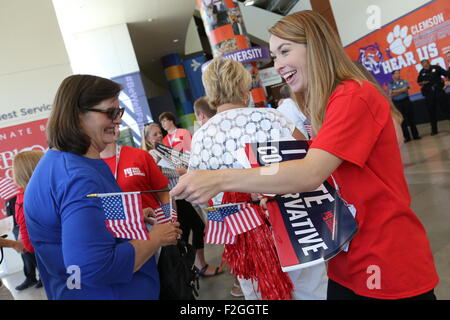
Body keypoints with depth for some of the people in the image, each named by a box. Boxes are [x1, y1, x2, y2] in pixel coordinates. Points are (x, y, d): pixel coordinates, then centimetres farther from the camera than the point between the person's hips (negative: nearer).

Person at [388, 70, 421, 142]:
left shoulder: (404, 81, 7)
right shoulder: (390, 84, 4)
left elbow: (406, 89, -10)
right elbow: (391, 95, -8)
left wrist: (395, 91, -9)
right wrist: (401, 91, -9)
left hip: (406, 101, 1)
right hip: (397, 104, -1)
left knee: (411, 118, 4)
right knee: (402, 121, 2)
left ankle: (415, 135, 11)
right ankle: (407, 137, 9)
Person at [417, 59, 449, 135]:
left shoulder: (436, 68, -2)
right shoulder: (422, 72, 5)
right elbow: (419, 82, 15)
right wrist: (423, 83, -6)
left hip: (438, 90, -2)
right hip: (428, 93, 2)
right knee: (431, 111, 6)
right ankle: (434, 130, 13)